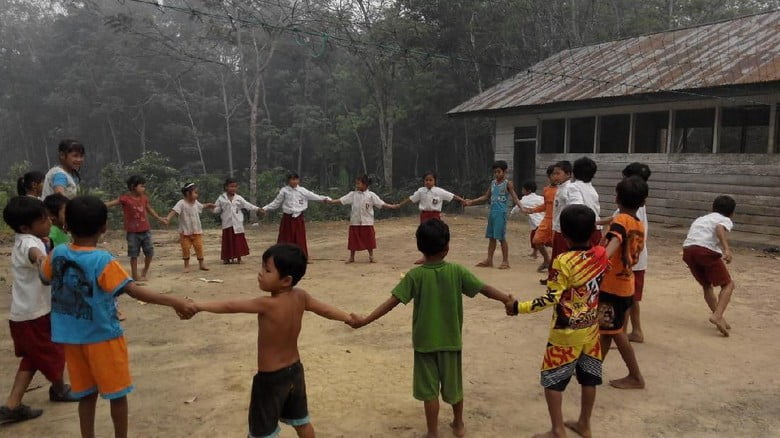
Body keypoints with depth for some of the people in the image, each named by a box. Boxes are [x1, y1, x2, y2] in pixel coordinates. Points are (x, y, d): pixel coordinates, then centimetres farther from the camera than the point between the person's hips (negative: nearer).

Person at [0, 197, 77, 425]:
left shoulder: (22, 241, 7)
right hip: (36, 314, -9)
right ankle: (59, 389, 37)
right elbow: (32, 252, -52)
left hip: (23, 314, 9)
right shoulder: (29, 242, -25)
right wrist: (40, 256, -72)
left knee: (32, 358, 18)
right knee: (54, 354, 13)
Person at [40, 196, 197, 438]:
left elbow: (45, 278, 16)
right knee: (117, 394, 10)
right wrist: (174, 301, -39)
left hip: (71, 338, 6)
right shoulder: (103, 261, -23)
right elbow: (135, 290, -33)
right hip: (103, 337, -5)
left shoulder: (57, 254, -5)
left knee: (86, 393, 18)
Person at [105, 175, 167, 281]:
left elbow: (150, 209, 21)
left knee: (150, 252, 8)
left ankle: (145, 271, 29)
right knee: (134, 254, 3)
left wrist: (160, 219, 29)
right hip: (132, 232, -5)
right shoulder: (125, 199, -10)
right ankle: (135, 275, 13)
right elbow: (111, 203, -16)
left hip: (145, 230, 5)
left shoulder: (144, 198, 6)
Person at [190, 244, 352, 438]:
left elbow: (230, 306, -21)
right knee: (302, 421, 25)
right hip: (295, 371, 7)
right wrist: (350, 319, 17)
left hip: (270, 379, -7)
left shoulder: (267, 305, -26)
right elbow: (324, 309, 3)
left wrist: (198, 305, -10)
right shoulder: (301, 296, -9)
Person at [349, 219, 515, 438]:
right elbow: (484, 289, -8)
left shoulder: (415, 275, -14)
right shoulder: (456, 271, -10)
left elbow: (392, 301, -18)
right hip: (451, 340, 2)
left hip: (424, 341, -2)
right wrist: (507, 300, 7)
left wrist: (365, 320, -16)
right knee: (454, 385, 21)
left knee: (429, 389, 10)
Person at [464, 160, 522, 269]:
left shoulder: (508, 184, -6)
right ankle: (489, 260, 17)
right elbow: (486, 197, 17)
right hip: (492, 212, 6)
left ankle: (505, 261, 7)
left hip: (501, 213, -6)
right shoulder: (493, 183, 12)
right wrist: (472, 202, 13)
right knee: (491, 237, 11)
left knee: (501, 237, -3)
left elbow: (514, 197, -13)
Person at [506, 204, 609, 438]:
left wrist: (519, 307, -22)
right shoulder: (601, 254, -5)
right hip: (591, 329, 6)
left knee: (552, 379, 8)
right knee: (589, 377, 17)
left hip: (566, 333, -6)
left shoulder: (563, 261, -24)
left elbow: (551, 298, -25)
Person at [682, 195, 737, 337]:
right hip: (707, 250, -6)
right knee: (728, 284, 8)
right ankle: (717, 316, -11)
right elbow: (719, 228, -11)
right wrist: (727, 249, -26)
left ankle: (718, 318, 18)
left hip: (688, 249, 6)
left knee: (707, 285, 23)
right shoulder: (725, 220, 13)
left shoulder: (702, 218, 34)